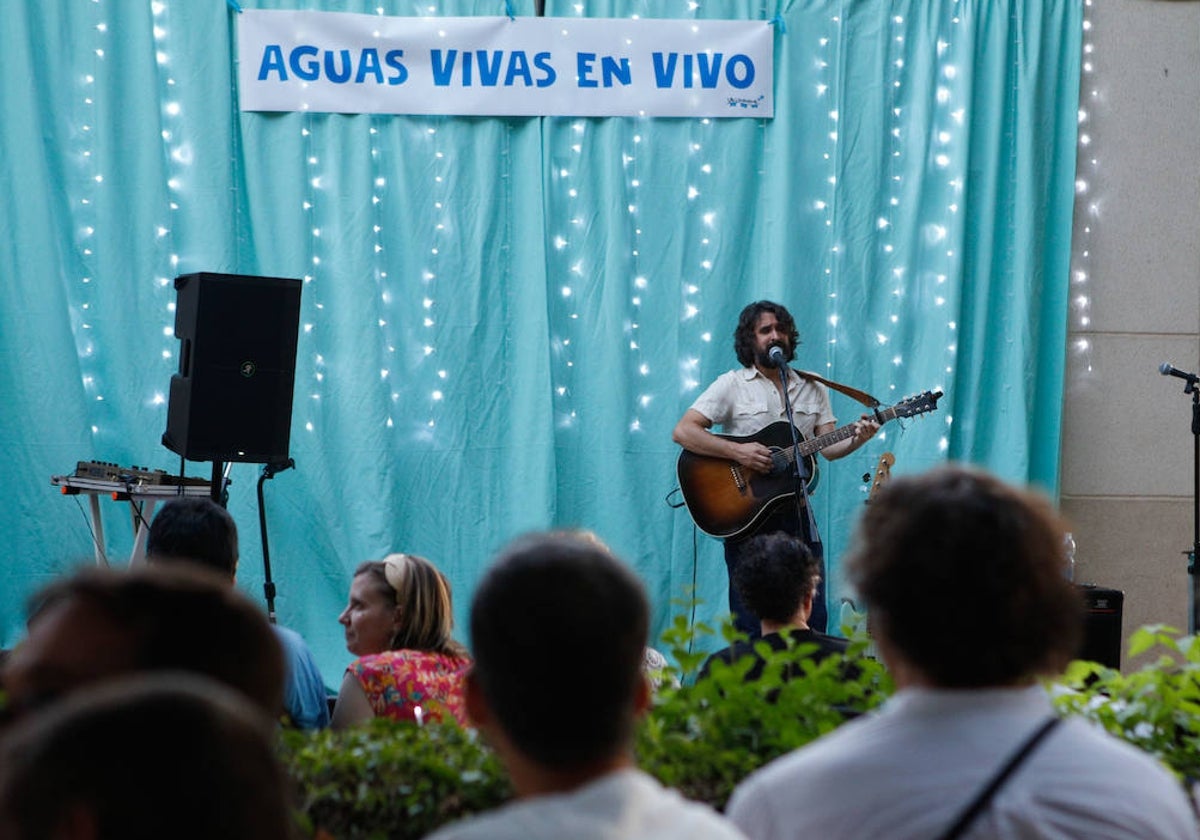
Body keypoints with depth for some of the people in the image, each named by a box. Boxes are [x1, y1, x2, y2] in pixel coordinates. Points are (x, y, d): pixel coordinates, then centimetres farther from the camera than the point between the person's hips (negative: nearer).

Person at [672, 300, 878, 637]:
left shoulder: (812, 389, 13)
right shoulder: (732, 385, -1)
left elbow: (829, 448, 7)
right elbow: (683, 431, -9)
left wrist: (857, 439, -15)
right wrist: (738, 451, -19)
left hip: (795, 512, 4)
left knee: (813, 621, 2)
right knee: (751, 626, -1)